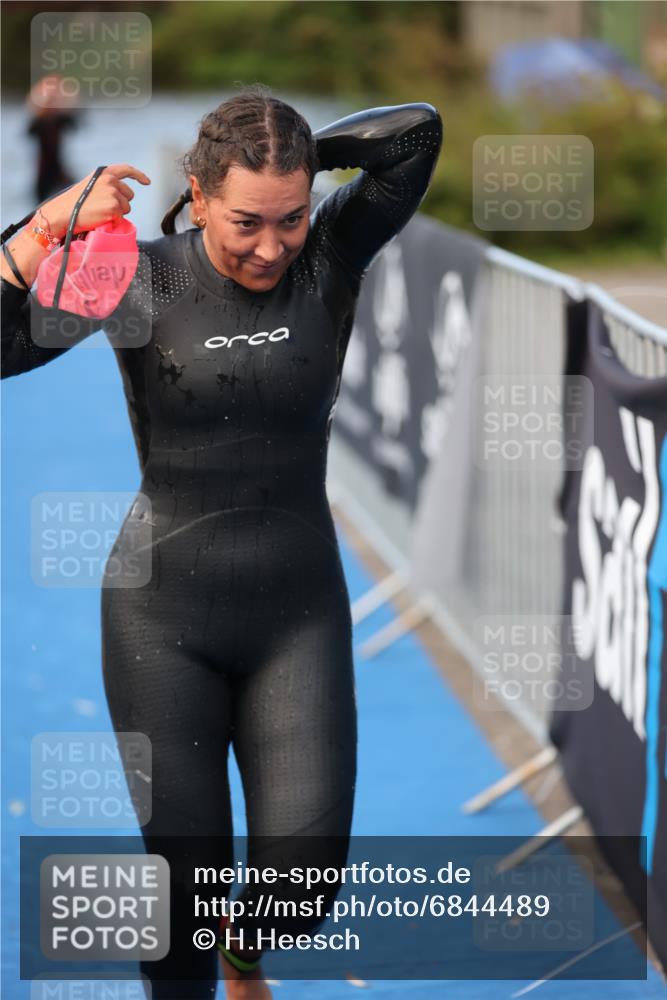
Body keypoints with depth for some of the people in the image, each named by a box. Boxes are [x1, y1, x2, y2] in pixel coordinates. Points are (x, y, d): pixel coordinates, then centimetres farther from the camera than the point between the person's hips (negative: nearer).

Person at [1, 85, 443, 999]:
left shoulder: (332, 255, -7)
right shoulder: (136, 278, -10)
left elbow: (420, 129, -20)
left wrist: (293, 151, -12)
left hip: (299, 615, 1)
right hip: (164, 618, -1)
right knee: (186, 884, 2)